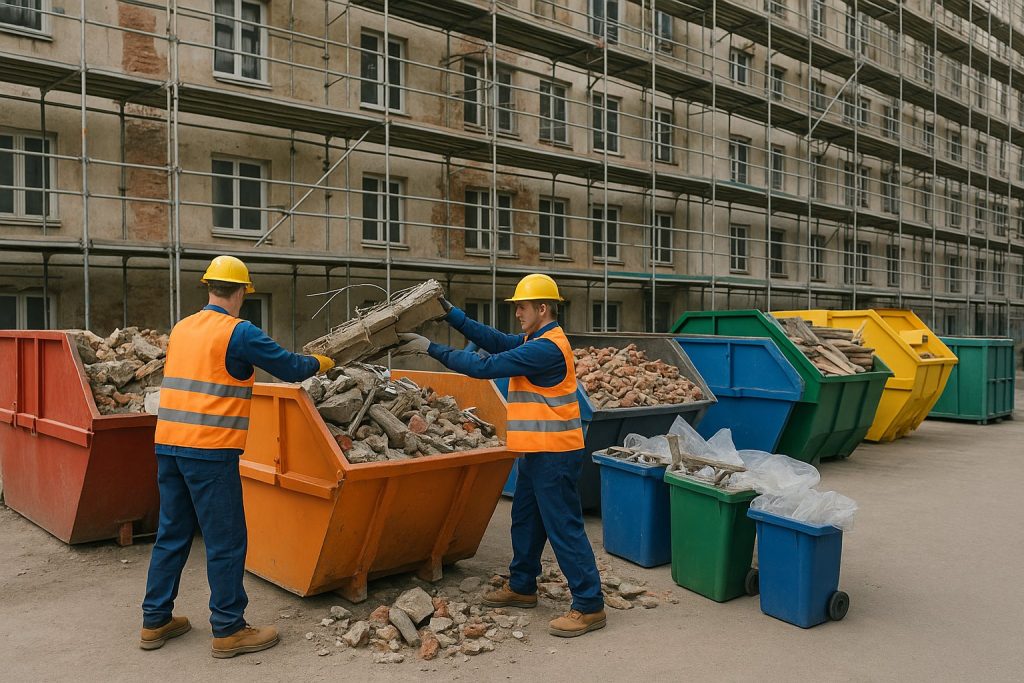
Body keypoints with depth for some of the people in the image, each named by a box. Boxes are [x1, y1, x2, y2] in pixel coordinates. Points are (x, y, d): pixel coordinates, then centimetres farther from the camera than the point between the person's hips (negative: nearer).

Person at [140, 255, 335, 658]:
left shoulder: (181, 329, 13)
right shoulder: (239, 333, -10)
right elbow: (290, 368, -5)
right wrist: (320, 363, 15)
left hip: (168, 444, 8)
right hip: (210, 450, -8)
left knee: (172, 534, 18)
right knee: (225, 541, 2)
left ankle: (155, 621, 27)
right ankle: (229, 630, 11)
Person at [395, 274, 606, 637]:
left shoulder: (546, 349, -22)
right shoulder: (536, 340, 11)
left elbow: (485, 366, -23)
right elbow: (495, 340, 7)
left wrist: (431, 348, -19)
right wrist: (451, 314, 2)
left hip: (554, 454, -11)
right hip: (538, 450, 11)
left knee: (564, 527, -5)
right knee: (525, 519, 20)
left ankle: (589, 606, 4)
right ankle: (521, 586, 34)